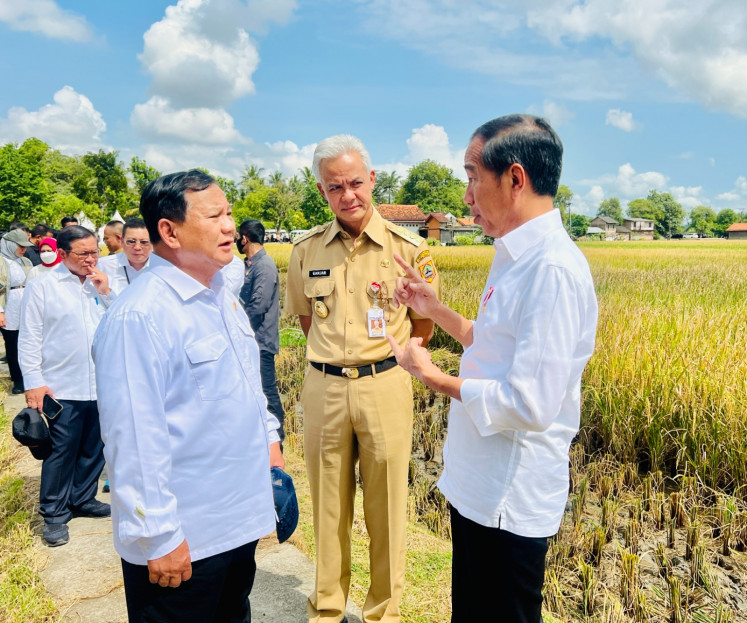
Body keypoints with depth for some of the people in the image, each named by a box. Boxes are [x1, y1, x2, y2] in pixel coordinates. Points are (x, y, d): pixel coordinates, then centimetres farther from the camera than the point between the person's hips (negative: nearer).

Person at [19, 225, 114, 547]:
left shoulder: (100, 284, 8)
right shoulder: (42, 286, -4)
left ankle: (83, 499, 33)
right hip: (63, 388, -4)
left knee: (93, 449, 15)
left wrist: (107, 294, -7)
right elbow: (29, 339, -4)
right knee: (60, 453, 4)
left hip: (101, 385, 4)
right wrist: (33, 382, -9)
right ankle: (54, 515, 20)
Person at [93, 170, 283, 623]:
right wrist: (158, 536, -20)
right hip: (183, 541, -8)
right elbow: (134, 439, -24)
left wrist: (268, 437, 16)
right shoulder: (140, 316, -24)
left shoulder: (221, 295, 6)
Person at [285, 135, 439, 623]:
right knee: (329, 509, 14)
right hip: (323, 389, 2)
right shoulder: (306, 251, 3)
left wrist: (378, 360, 5)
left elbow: (423, 329, 5)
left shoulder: (409, 249, -5)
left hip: (385, 388, -2)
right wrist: (339, 356, 10)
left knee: (387, 509, 10)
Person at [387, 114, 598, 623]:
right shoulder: (518, 257, 7)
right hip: (478, 485, 9)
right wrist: (435, 309, 10)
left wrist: (430, 374, -17)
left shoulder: (554, 269, -25)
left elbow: (529, 406, -29)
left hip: (510, 503, -9)